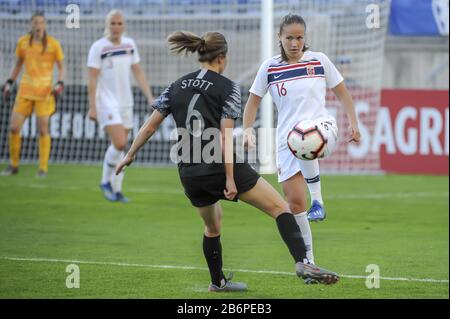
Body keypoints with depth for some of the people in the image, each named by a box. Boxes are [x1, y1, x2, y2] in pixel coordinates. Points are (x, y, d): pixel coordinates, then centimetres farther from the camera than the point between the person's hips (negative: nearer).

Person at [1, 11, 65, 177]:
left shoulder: (53, 44, -3)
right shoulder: (23, 42, 4)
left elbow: (61, 67, 5)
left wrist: (59, 84, -11)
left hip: (45, 91, -3)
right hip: (25, 89, 3)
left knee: (43, 129, -6)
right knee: (14, 128, -3)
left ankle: (43, 168, 4)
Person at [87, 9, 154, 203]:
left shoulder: (129, 44, 7)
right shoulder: (98, 47, -9)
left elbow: (138, 72, 13)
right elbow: (92, 79, -9)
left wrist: (150, 97, 5)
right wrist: (92, 107, -13)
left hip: (125, 103, 6)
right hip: (107, 103, -6)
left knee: (121, 146, 6)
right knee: (119, 144, -17)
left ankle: (116, 190, 14)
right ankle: (106, 182, 3)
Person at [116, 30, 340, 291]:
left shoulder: (176, 87, 12)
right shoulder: (228, 87, -2)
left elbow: (150, 126, 14)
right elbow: (226, 136, -10)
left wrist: (130, 155, 27)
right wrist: (229, 179, -13)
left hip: (189, 174, 6)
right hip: (220, 167, -6)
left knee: (212, 225, 30)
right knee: (280, 207, -3)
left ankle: (218, 281, 41)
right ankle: (302, 262, -23)